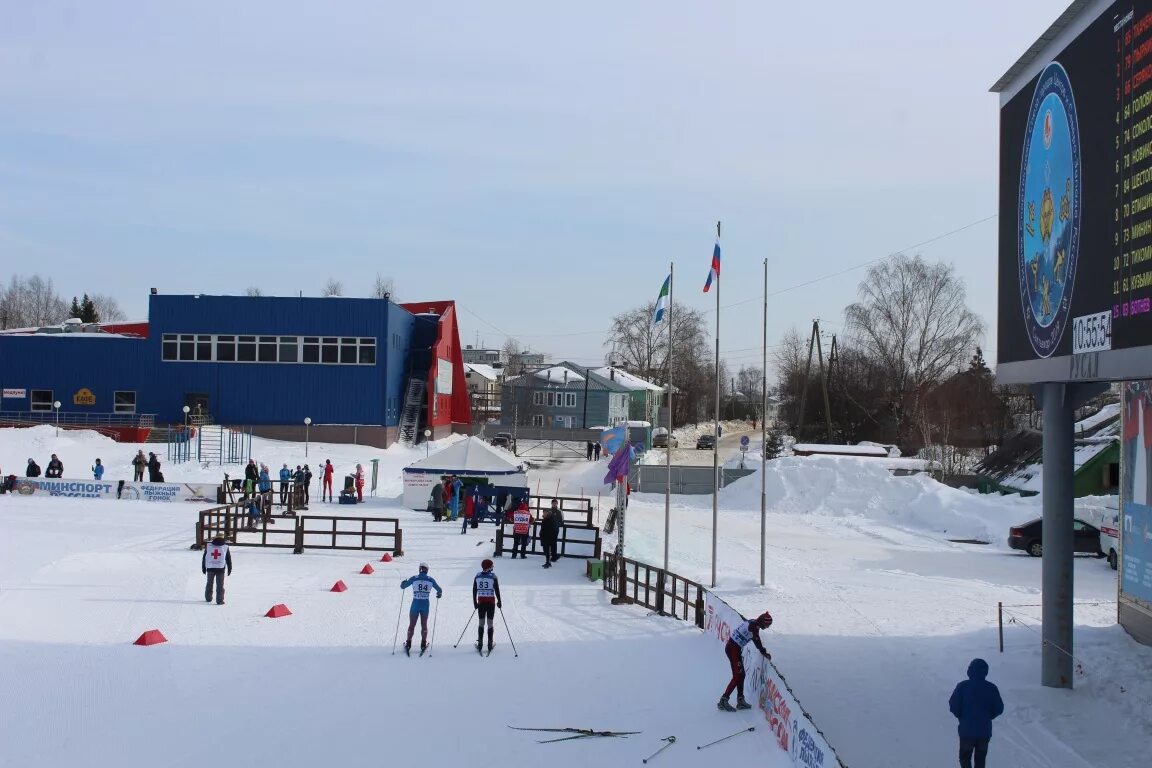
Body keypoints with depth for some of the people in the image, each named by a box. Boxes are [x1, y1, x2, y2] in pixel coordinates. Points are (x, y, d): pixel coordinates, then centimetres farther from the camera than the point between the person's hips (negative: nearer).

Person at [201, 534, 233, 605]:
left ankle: (208, 598, 25)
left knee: (209, 583, 18)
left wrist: (203, 567, 16)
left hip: (210, 568, 2)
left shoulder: (208, 546, 5)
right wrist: (229, 569, 12)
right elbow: (228, 559, 5)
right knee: (220, 585, 1)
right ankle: (219, 600, -3)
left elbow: (204, 558, 8)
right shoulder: (225, 547, 2)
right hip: (220, 569, -2)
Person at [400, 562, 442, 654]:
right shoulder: (430, 579, -2)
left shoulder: (414, 578, -6)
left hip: (415, 604, -1)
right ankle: (423, 644, 15)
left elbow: (403, 586, 2)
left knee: (412, 625, 11)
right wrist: (439, 594, 28)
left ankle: (408, 644, 12)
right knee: (424, 625, 16)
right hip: (425, 605, 1)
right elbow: (439, 590, 5)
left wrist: (403, 583, 25)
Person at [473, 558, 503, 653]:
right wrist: (499, 601, 5)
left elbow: (474, 590, 5)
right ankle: (490, 644, 6)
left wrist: (475, 602, 14)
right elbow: (497, 590, -7)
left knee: (481, 622, 11)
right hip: (491, 602, -2)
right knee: (490, 622, 5)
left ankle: (479, 643, 10)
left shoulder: (477, 576, 0)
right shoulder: (493, 576, -9)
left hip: (481, 602, 2)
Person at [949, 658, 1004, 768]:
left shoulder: (962, 686, -10)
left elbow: (953, 706, -11)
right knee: (980, 759, 15)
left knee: (965, 757, 12)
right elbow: (999, 709, -1)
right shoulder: (991, 688, -5)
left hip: (966, 730, -2)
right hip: (985, 731, 2)